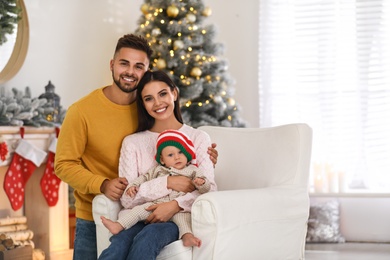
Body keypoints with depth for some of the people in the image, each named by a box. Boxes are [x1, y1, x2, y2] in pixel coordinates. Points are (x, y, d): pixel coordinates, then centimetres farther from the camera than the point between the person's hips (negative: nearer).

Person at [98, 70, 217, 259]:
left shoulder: (199, 138, 9)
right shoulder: (132, 143, 11)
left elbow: (209, 189, -4)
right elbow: (127, 198, -1)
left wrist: (176, 205, -21)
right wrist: (169, 183, -13)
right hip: (141, 218, 1)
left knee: (144, 243, -35)